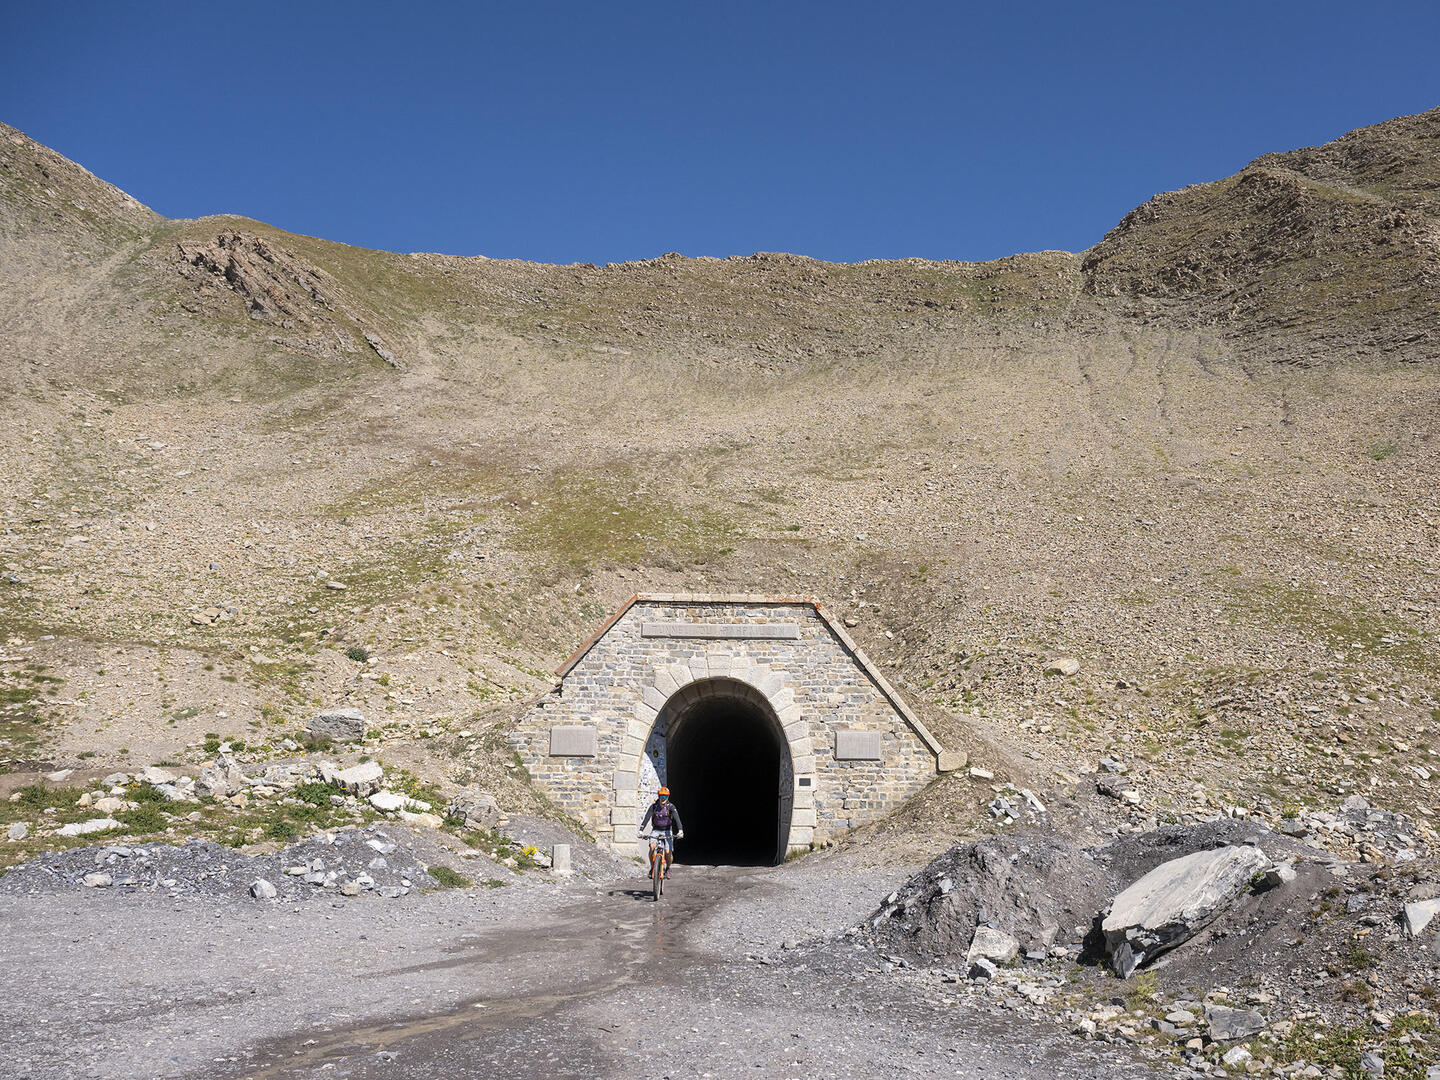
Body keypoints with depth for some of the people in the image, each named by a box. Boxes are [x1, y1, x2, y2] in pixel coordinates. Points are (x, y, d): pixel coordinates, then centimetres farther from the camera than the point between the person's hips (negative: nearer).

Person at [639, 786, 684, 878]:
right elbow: (647, 817, -22)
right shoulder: (654, 806, -12)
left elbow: (676, 818, -29)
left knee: (668, 852, -13)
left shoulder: (670, 806, -15)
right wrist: (641, 830, -35)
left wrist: (680, 830, -46)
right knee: (652, 847, -26)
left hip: (667, 831, -1)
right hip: (656, 830, 1)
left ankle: (668, 868, 19)